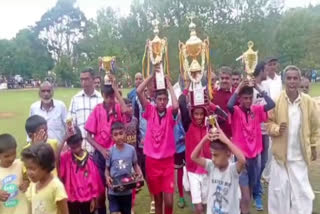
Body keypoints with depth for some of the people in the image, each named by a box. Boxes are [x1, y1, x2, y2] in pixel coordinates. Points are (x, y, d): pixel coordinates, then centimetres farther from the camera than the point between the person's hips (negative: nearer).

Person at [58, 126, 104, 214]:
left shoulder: (89, 158, -6)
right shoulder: (66, 157, -6)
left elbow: (94, 179, -2)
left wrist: (93, 198, 0)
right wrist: (64, 139, -31)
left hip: (87, 198, 0)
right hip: (72, 199, 0)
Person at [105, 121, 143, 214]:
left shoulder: (131, 149, -7)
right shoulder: (110, 152, -10)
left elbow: (135, 165, 5)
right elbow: (107, 168, -1)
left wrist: (139, 173, -13)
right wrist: (107, 177, -21)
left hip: (127, 190, 2)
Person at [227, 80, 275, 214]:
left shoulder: (256, 110, 3)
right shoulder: (235, 111, -10)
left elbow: (271, 104, -11)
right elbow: (229, 105, -31)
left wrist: (259, 89, -12)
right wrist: (238, 89, -21)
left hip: (255, 156, 5)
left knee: (250, 189, 21)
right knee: (245, 196, -6)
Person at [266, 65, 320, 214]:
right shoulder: (276, 100, -10)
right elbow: (268, 122, -2)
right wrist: (276, 129, -22)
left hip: (300, 155, 1)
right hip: (280, 153, 0)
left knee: (301, 190, 10)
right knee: (278, 189, 12)